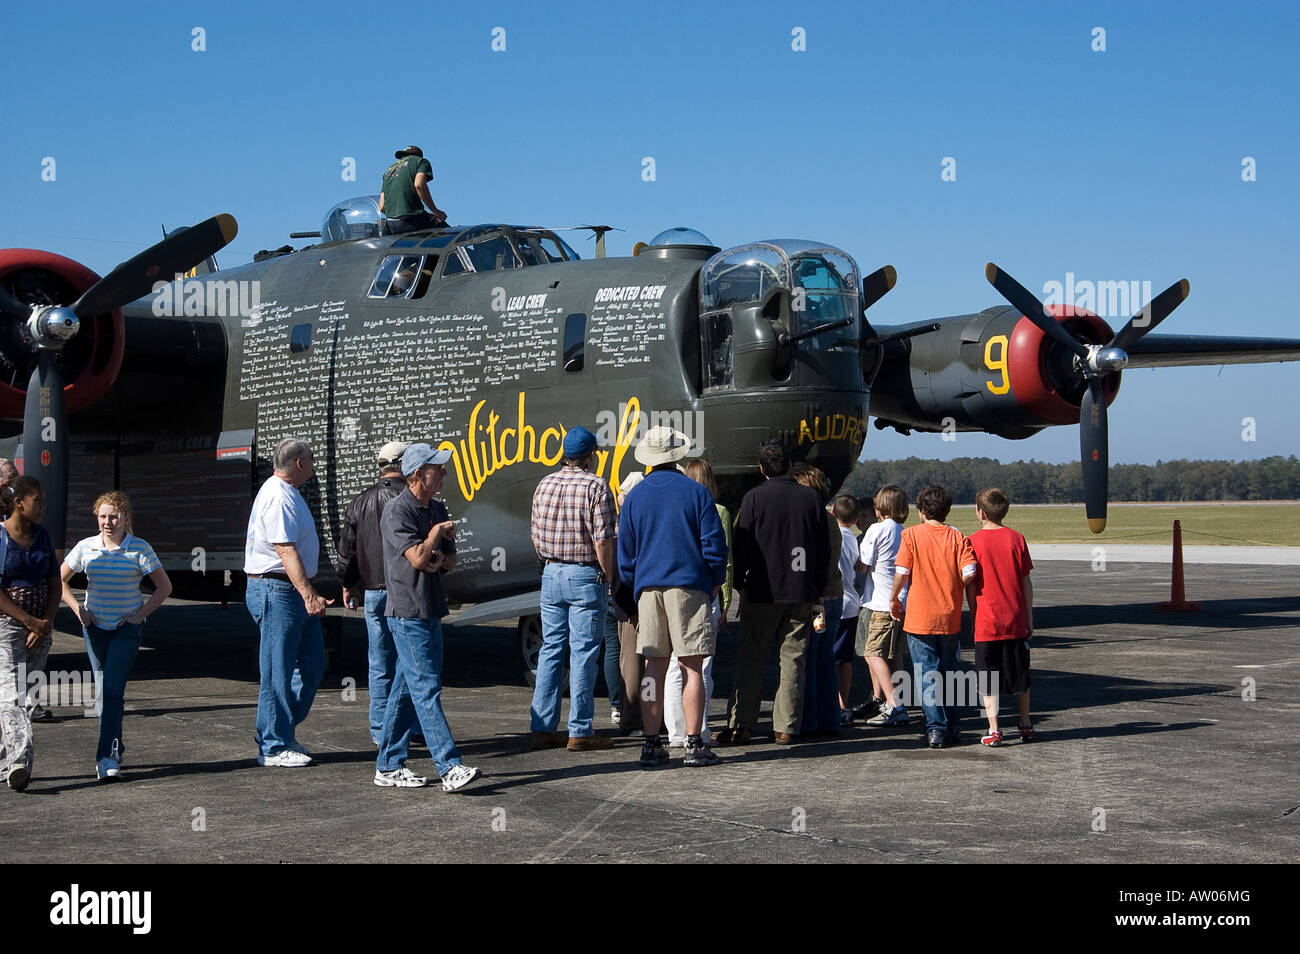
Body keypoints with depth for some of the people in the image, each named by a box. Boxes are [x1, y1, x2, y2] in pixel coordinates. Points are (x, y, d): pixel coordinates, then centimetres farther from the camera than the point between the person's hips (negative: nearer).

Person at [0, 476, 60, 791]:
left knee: (26, 694, 10)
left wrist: (47, 624, -3)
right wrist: (30, 621, -14)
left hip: (40, 626, 6)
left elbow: (55, 585, 11)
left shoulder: (43, 536, 9)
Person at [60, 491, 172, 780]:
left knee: (113, 690, -14)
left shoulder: (140, 549, -6)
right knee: (103, 692, 10)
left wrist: (141, 614, -8)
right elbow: (60, 580, 12)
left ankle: (107, 757, -17)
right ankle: (116, 749, 24)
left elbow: (164, 587, -1)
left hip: (126, 629, -3)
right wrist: (77, 609, 1)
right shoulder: (85, 548, 0)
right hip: (94, 627, 3)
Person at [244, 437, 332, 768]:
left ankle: (284, 732, 21)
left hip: (294, 591, 11)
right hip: (276, 591, -11)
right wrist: (309, 595, -30)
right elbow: (286, 551, -25)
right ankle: (273, 747, 1)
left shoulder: (286, 493, 18)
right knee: (278, 672, -5)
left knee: (312, 663, 12)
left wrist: (309, 594, 25)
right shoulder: (278, 498, -17)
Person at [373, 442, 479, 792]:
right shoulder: (397, 510, -12)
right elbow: (418, 557, -21)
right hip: (408, 611, -9)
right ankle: (450, 767, -12)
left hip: (431, 611, 9)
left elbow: (450, 560, 17)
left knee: (406, 688, 11)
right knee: (427, 689, -9)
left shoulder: (437, 510, 14)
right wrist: (437, 532, -5)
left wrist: (439, 559, -6)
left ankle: (388, 767, 16)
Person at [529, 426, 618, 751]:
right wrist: (608, 576, -4)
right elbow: (603, 540, -15)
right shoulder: (595, 487, -11)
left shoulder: (545, 485, 8)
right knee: (583, 653, -2)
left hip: (551, 575, 6)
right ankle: (580, 732, 0)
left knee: (550, 649, 11)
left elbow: (536, 535, 12)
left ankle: (543, 727, 12)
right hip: (585, 576, -6)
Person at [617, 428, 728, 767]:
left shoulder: (635, 497, 9)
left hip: (649, 590, 3)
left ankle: (651, 744, 4)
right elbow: (714, 544, -3)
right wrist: (716, 581, 10)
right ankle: (694, 744, -3)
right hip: (690, 587, -3)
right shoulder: (696, 492, -1)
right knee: (692, 668, -1)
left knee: (654, 669, 5)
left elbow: (625, 555, 12)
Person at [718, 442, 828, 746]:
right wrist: (817, 590, 14)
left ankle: (741, 725, 3)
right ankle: (786, 728, 5)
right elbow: (823, 548, 8)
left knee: (750, 660, 4)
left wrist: (740, 584, 6)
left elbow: (741, 544, -4)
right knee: (793, 661, 6)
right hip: (800, 594, 3)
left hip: (763, 593, -2)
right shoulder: (811, 498, 4)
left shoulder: (754, 498, -6)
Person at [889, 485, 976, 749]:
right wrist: (953, 589, 10)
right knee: (948, 672, 15)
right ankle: (952, 726, 18)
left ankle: (936, 728, -3)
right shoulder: (957, 536, 0)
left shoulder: (911, 534, -6)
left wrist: (894, 598, 4)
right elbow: (969, 571, -10)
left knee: (926, 675, 1)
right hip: (950, 618, 3)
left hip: (920, 618, -3)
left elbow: (901, 571, -12)